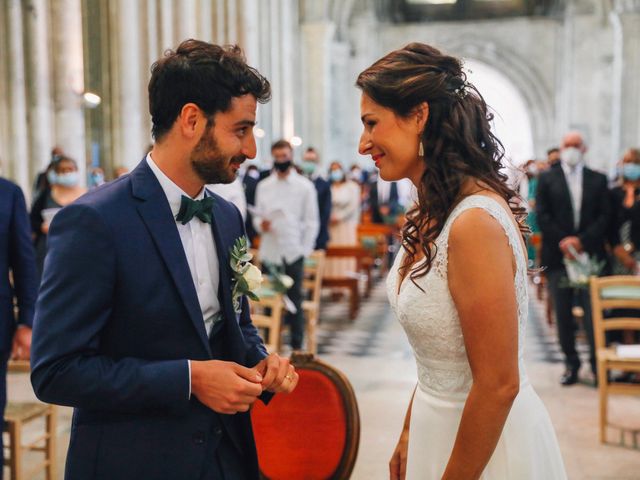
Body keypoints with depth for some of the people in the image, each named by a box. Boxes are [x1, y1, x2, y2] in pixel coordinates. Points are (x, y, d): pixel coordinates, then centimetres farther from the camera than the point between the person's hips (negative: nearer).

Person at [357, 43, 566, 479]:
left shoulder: (475, 222, -27)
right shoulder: (432, 213, 0)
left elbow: (498, 385, -24)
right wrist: (409, 435, 12)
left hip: (487, 444, -8)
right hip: (439, 424, 8)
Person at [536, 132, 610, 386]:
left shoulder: (598, 180, 10)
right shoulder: (547, 179, 7)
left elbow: (605, 216, 3)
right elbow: (542, 216, -1)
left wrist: (582, 240, -10)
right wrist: (562, 241, -11)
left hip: (591, 254, 0)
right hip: (558, 255, 0)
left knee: (593, 312, -5)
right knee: (563, 315, 5)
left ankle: (598, 363, 4)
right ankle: (571, 363, 15)